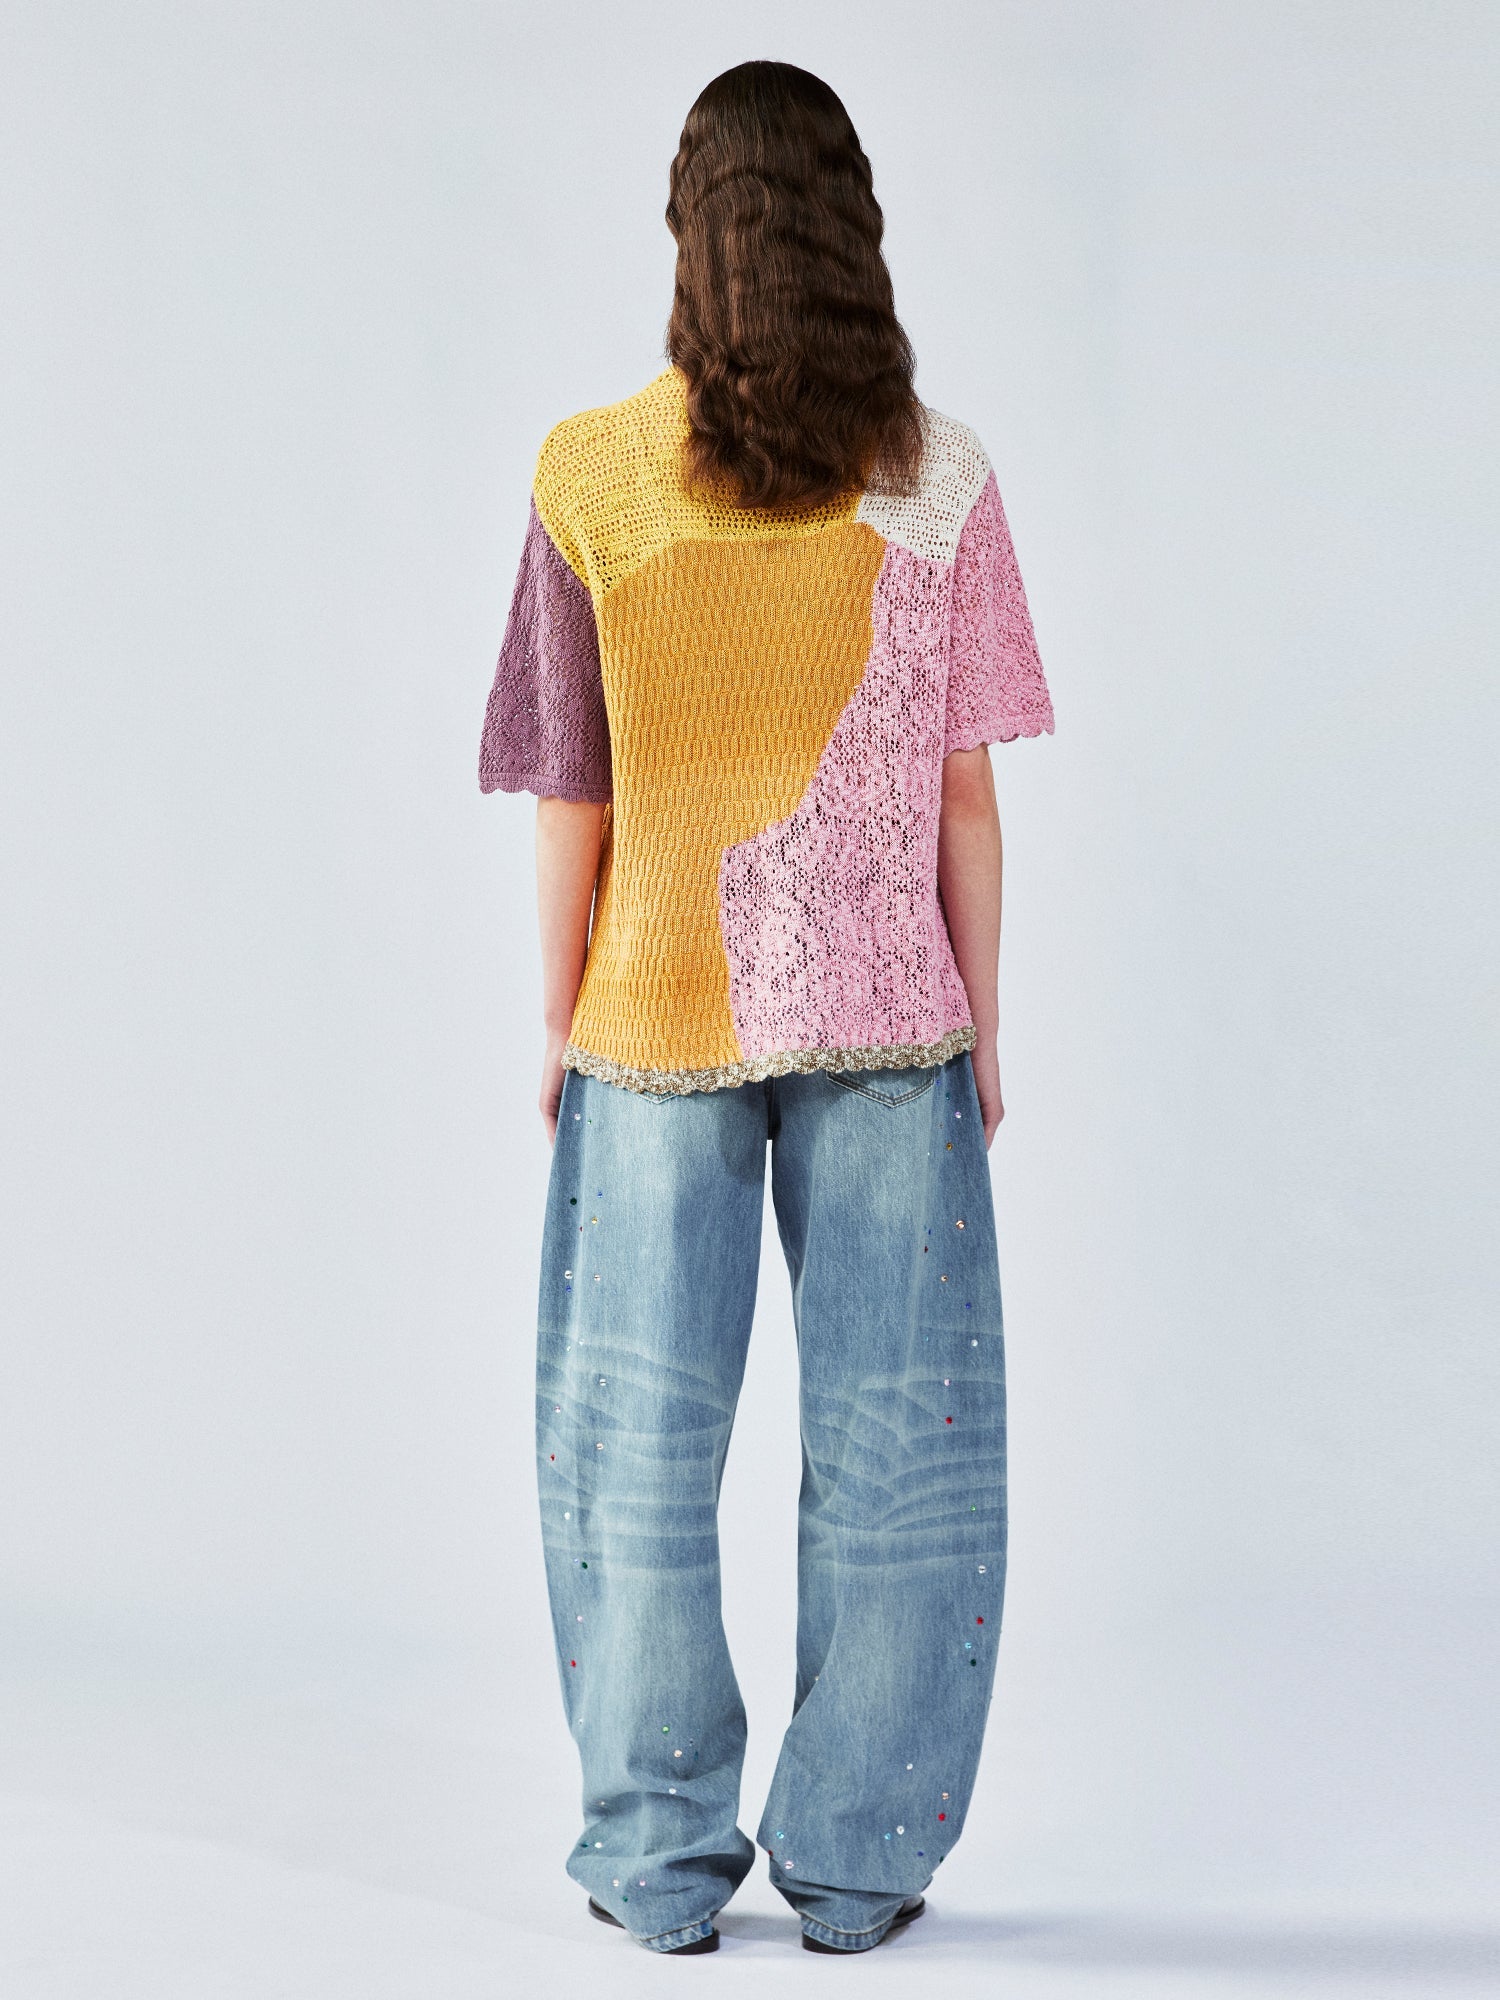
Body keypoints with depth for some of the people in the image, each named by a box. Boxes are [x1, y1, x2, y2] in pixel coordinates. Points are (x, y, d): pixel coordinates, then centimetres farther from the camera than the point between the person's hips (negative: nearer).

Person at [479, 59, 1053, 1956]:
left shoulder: (592, 477, -7)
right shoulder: (938, 480, -6)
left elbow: (572, 800, -5)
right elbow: (964, 790, -4)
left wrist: (559, 1022, 7)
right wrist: (978, 1019, 7)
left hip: (657, 1016, 0)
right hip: (883, 1013, 0)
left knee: (639, 1438, 11)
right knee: (889, 1435, 10)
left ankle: (658, 1857, 19)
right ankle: (857, 1862, 17)